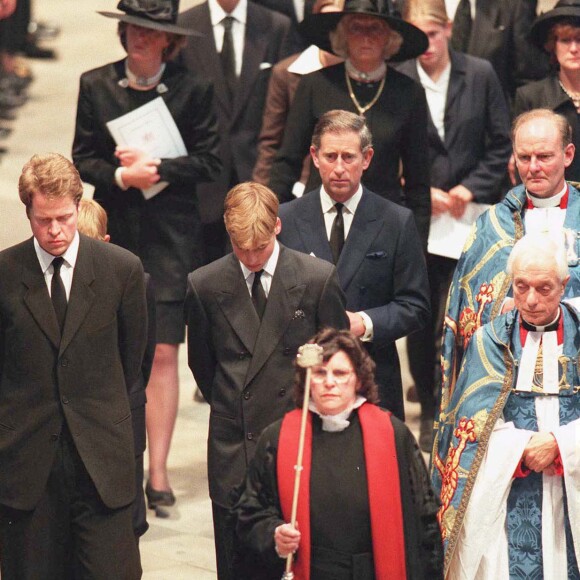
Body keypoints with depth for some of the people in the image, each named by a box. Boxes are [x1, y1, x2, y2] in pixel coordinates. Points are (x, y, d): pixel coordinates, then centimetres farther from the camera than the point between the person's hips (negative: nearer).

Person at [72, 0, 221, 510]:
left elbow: (209, 162, -1)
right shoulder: (95, 85, 5)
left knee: (163, 353, -5)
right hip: (113, 232, 2)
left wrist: (156, 169, -12)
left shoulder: (192, 90, -1)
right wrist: (122, 175, -11)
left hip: (170, 236, -2)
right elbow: (83, 160, 6)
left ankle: (158, 470, -2)